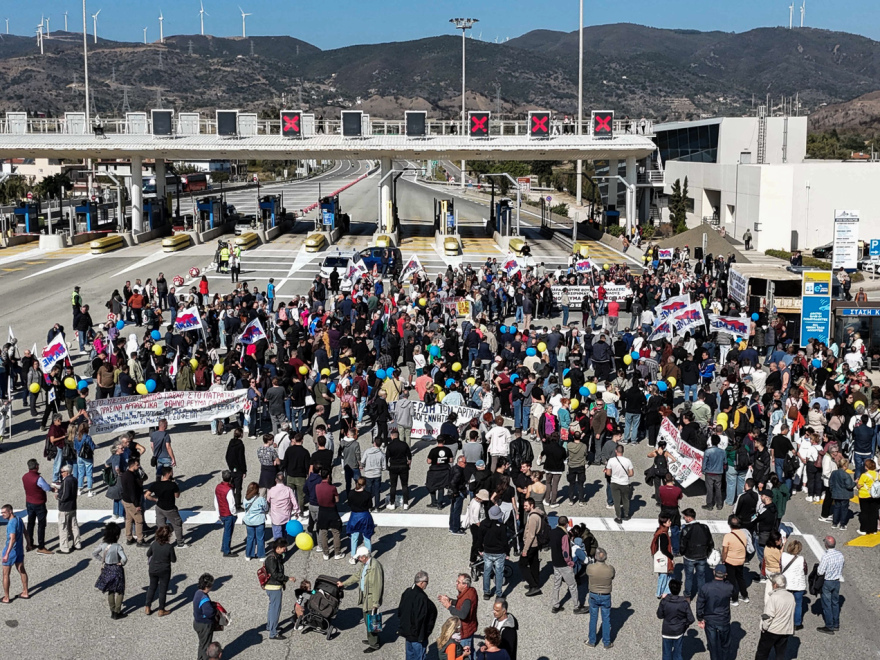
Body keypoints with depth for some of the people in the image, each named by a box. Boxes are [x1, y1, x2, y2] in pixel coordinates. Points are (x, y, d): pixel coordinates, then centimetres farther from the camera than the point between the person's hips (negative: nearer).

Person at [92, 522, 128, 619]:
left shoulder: (103, 545, -9)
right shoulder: (117, 546, -24)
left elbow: (94, 555, 2)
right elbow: (124, 558, -32)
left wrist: (102, 560, 9)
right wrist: (122, 563, -11)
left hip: (107, 569, 5)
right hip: (117, 569, -5)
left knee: (110, 591, 19)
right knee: (119, 591, 10)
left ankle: (112, 611, 27)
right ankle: (117, 612, 14)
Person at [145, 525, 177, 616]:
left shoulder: (154, 544, -12)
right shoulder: (169, 547, -23)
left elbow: (148, 554, 5)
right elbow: (173, 560, -14)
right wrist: (175, 554, 5)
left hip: (153, 569, 4)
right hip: (164, 571, -4)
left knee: (152, 587, 21)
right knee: (163, 589, 11)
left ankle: (147, 608, 27)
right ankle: (161, 610, 21)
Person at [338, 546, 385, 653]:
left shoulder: (375, 566, -26)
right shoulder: (364, 564, 5)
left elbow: (378, 586, -24)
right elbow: (357, 576, 22)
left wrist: (375, 603, -22)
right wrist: (343, 584, 29)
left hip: (371, 598, -10)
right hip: (365, 596, 10)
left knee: (371, 621, -1)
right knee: (367, 619, 21)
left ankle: (374, 645, 13)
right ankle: (372, 639, 38)